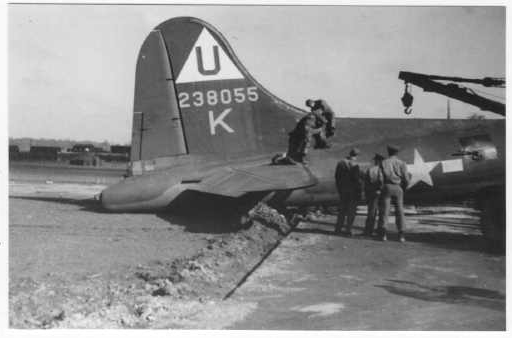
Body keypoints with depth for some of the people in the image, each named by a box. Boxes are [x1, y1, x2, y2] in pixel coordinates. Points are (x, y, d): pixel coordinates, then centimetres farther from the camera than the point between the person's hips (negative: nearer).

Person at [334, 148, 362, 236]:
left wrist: (339, 188, 14)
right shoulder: (354, 165, -16)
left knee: (342, 209, 17)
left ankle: (338, 228, 19)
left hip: (343, 189, 5)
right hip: (353, 190, -5)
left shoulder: (340, 163, 2)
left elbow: (336, 176, 5)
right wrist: (359, 191, -9)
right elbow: (356, 179, -18)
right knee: (351, 210, 4)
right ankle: (348, 230, 5)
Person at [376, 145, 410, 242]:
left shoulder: (384, 162, 5)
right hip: (398, 188, 1)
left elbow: (385, 175, -11)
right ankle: (401, 235, -1)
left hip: (387, 187, -1)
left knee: (384, 210, 1)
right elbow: (406, 179, -1)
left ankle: (383, 234, -6)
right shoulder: (402, 163, 5)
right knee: (399, 211, 5)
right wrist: (403, 189, 15)